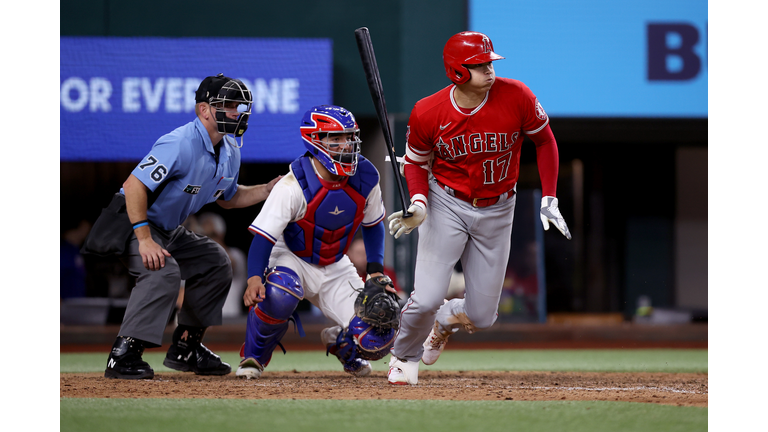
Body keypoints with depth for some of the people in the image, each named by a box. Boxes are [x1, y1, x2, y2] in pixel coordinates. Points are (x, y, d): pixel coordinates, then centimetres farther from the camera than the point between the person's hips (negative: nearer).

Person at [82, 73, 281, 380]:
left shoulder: (230, 151, 3)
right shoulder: (181, 144, -28)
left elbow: (228, 198, 20)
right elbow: (134, 185, -33)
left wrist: (272, 188, 5)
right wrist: (144, 240, -37)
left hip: (169, 229, 10)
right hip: (130, 222, -10)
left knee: (215, 262, 11)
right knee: (163, 270, -32)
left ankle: (185, 348, 17)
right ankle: (123, 355, -30)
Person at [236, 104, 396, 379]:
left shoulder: (365, 178, -10)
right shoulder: (294, 185, -26)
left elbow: (373, 225, 10)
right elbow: (264, 235, -26)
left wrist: (375, 269, 0)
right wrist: (254, 278, -42)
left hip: (335, 268, 4)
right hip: (291, 260, -4)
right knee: (280, 297, -41)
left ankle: (338, 341, 27)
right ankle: (254, 356, -9)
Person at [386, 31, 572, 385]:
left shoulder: (516, 97, -17)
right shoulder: (427, 113, -17)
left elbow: (544, 140, 0)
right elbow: (416, 162, 1)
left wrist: (549, 199, -4)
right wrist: (419, 203, -18)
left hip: (497, 211, 2)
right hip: (447, 206, -2)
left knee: (482, 316, 4)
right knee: (426, 299, -15)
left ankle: (445, 320, 43)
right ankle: (405, 358, 19)